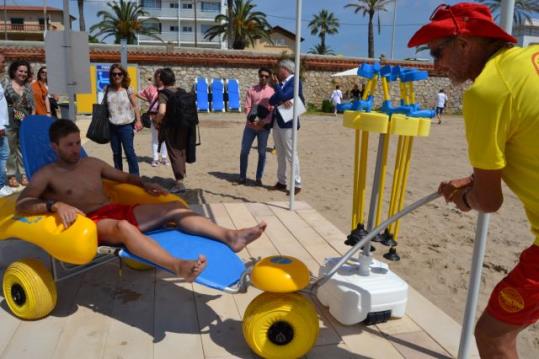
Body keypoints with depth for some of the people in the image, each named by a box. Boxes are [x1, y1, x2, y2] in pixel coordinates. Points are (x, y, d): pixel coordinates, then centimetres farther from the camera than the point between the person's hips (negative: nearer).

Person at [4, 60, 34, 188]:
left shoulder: (28, 87, 12)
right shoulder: (6, 85, -1)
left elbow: (33, 106, 13)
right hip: (10, 123, -4)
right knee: (11, 149, 2)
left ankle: (23, 174, 16)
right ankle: (11, 175, 9)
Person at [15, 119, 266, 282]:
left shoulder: (92, 163, 20)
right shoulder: (46, 175, 4)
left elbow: (125, 177, 30)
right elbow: (22, 204, -12)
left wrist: (144, 185, 9)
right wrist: (55, 205, -31)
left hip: (119, 211, 7)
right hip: (90, 223, -6)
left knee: (175, 208, -11)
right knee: (123, 226, -42)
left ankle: (230, 236, -26)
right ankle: (178, 266, -65)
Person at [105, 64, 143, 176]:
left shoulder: (128, 89, -4)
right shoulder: (108, 89, 5)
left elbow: (135, 106, -4)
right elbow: (105, 106, 11)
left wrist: (138, 121, -13)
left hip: (126, 126, -4)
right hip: (112, 126, 4)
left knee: (129, 152, -4)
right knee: (116, 153, 12)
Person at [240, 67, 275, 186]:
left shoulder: (272, 92, 2)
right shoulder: (251, 90, 5)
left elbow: (273, 110, -3)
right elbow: (247, 107, 0)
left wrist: (262, 122, -15)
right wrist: (253, 121, -15)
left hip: (264, 127, -1)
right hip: (250, 125, 1)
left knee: (262, 153, 4)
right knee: (244, 151, 2)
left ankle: (259, 178, 15)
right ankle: (242, 176, 16)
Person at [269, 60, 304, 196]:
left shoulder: (295, 82, -8)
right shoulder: (281, 83, 15)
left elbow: (283, 96, -21)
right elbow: (271, 101, 3)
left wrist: (276, 85, -5)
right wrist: (282, 101, -16)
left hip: (287, 123, -8)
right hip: (276, 122, 8)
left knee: (291, 154, -4)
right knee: (280, 154, 13)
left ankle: (297, 184, 3)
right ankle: (281, 182, 22)